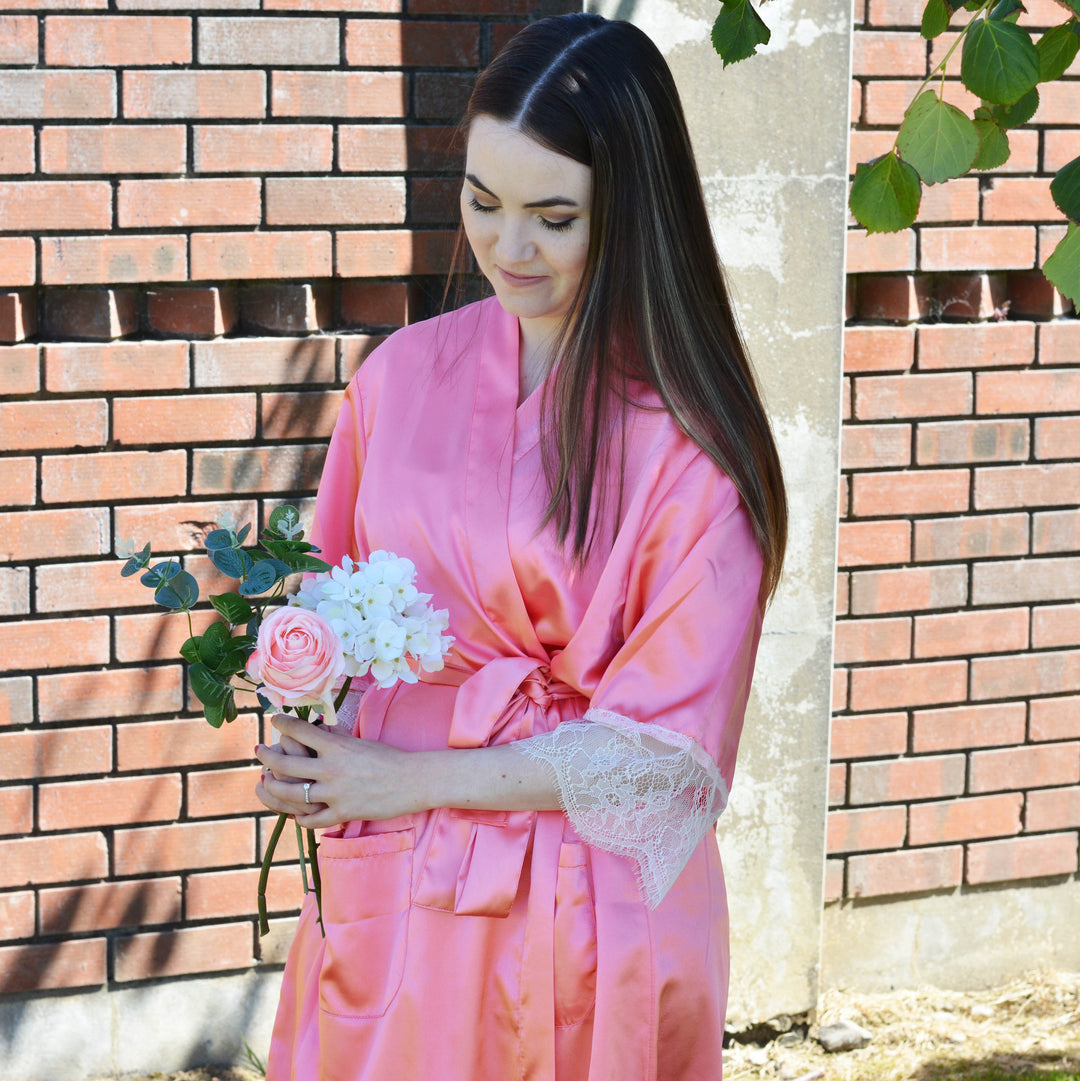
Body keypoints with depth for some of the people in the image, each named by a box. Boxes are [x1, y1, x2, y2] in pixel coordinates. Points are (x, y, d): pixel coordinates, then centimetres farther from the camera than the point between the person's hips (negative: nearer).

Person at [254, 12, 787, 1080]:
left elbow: (665, 749, -13)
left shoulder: (691, 442, -12)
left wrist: (407, 780, -14)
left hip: (587, 910, -4)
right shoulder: (404, 373, 1)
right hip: (391, 891, 4)